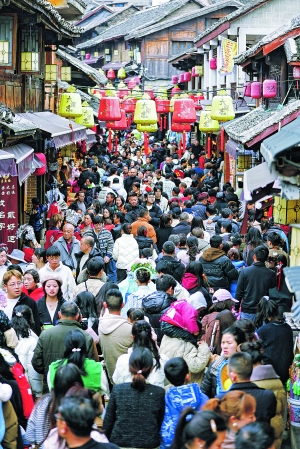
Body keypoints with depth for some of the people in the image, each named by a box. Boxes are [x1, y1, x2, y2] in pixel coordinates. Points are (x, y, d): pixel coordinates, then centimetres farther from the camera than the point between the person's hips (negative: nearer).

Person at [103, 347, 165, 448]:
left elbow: (108, 422, 2)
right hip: (149, 444, -1)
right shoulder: (159, 393, -7)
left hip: (119, 443, 1)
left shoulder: (117, 390, -5)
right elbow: (161, 424, 2)